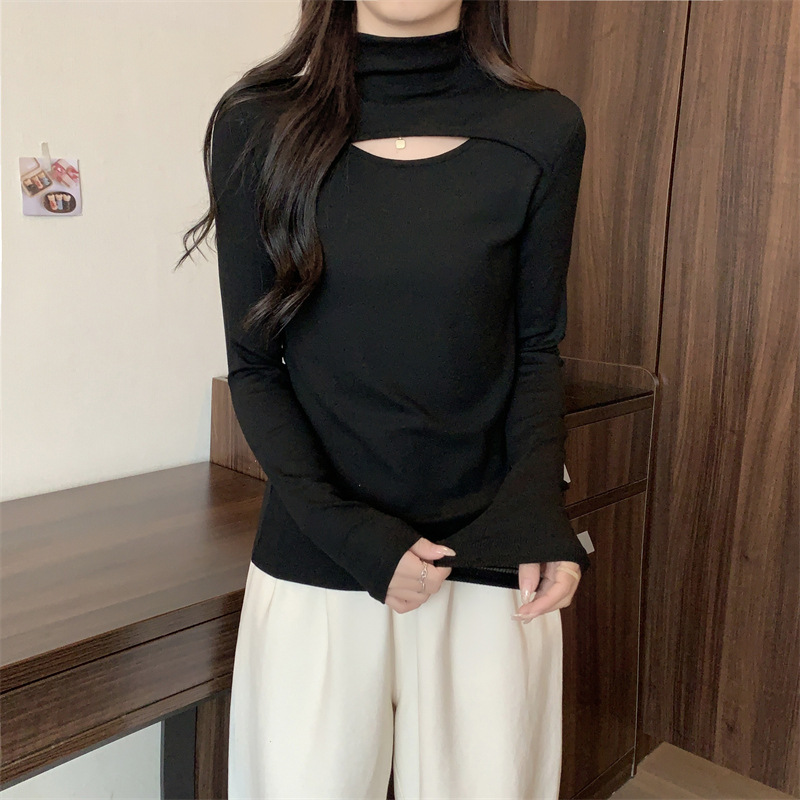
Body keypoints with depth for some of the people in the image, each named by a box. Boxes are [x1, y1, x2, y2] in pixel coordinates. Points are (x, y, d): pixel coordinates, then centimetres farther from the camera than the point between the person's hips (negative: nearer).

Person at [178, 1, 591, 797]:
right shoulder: (257, 129, -2)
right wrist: (349, 534, -13)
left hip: (489, 565, 1)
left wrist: (536, 506, -12)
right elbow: (253, 366, -1)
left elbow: (537, 348, 5)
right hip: (315, 563, 0)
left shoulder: (542, 132, -1)